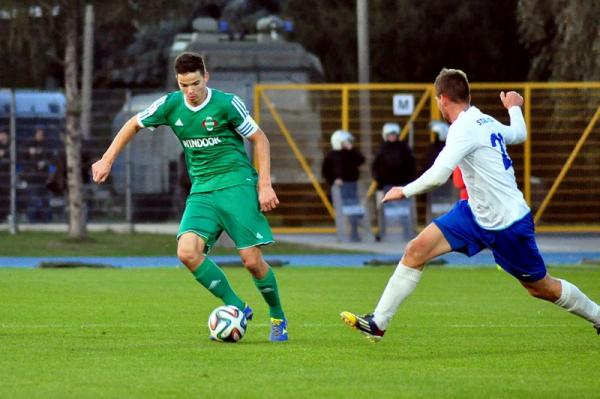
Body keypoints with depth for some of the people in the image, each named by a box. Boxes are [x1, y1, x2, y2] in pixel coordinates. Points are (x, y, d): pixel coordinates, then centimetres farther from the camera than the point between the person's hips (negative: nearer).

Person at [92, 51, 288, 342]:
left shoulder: (227, 104, -10)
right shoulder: (171, 105, 0)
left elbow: (259, 139, -1)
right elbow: (133, 125, 15)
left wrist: (265, 185, -7)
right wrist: (107, 160, 11)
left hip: (236, 184, -4)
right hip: (201, 191, 4)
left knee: (252, 260, -9)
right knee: (187, 252, -19)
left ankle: (278, 318, 15)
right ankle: (236, 307, -6)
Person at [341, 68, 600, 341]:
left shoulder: (465, 128, -23)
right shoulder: (486, 122, 3)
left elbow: (438, 175, -32)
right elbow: (519, 134, 25)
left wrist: (404, 191, -17)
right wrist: (515, 108, 46)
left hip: (509, 223, -8)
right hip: (476, 213, 8)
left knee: (541, 288, 7)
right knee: (416, 250, -5)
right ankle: (377, 323, -3)